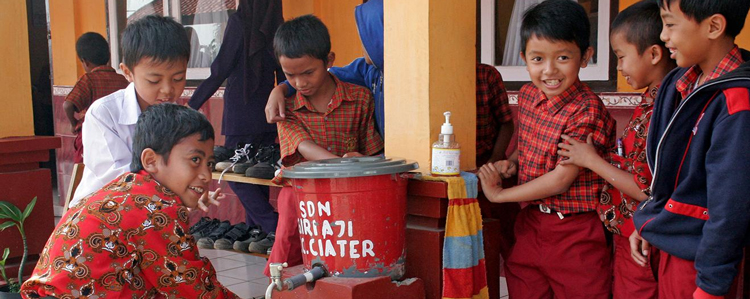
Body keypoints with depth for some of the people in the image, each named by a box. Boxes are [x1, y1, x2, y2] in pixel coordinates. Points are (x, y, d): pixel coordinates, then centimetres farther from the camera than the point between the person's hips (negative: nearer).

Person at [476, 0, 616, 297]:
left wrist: (499, 194, -11)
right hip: (531, 222, 7)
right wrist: (511, 162, 0)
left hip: (575, 231, -7)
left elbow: (561, 179, -20)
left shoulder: (587, 110, -21)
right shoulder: (527, 94, 2)